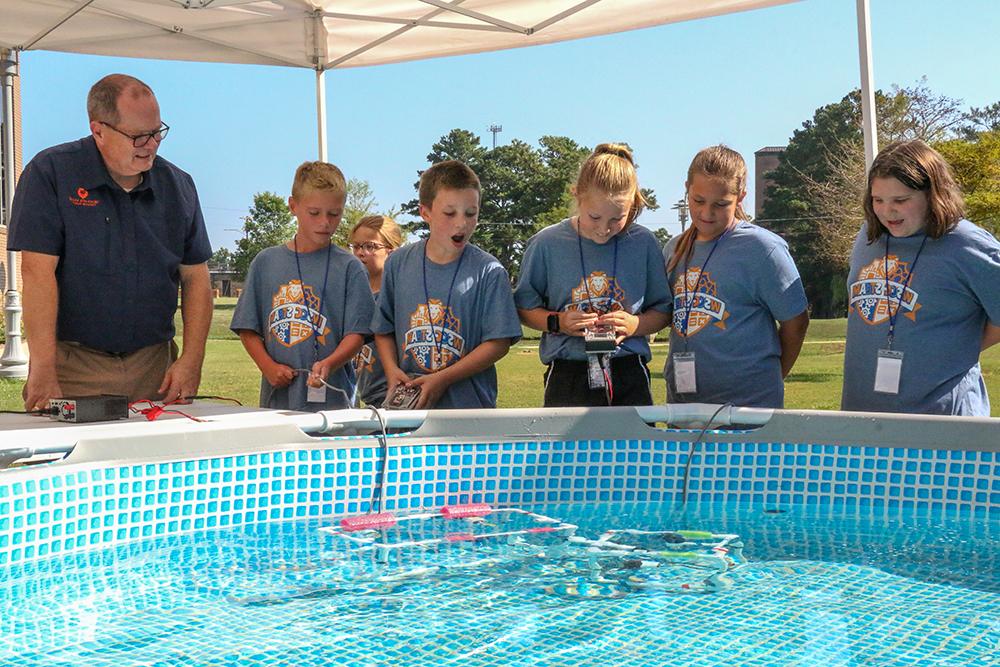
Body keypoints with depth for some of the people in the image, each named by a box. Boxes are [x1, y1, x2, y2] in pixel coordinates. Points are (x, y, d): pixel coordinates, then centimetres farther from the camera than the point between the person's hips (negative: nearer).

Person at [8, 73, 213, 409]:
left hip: (154, 367, 3)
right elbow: (38, 272, -10)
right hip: (73, 365, -3)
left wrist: (192, 360, -1)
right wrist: (43, 370, -17)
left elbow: (196, 278, 10)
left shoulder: (177, 185, 9)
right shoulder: (49, 173, -4)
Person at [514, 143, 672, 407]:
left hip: (629, 377, 1)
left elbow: (662, 310, 11)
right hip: (567, 378, -1)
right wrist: (557, 322, -10)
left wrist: (634, 325, -9)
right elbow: (524, 308, 8)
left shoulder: (643, 243, 2)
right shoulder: (547, 244, 0)